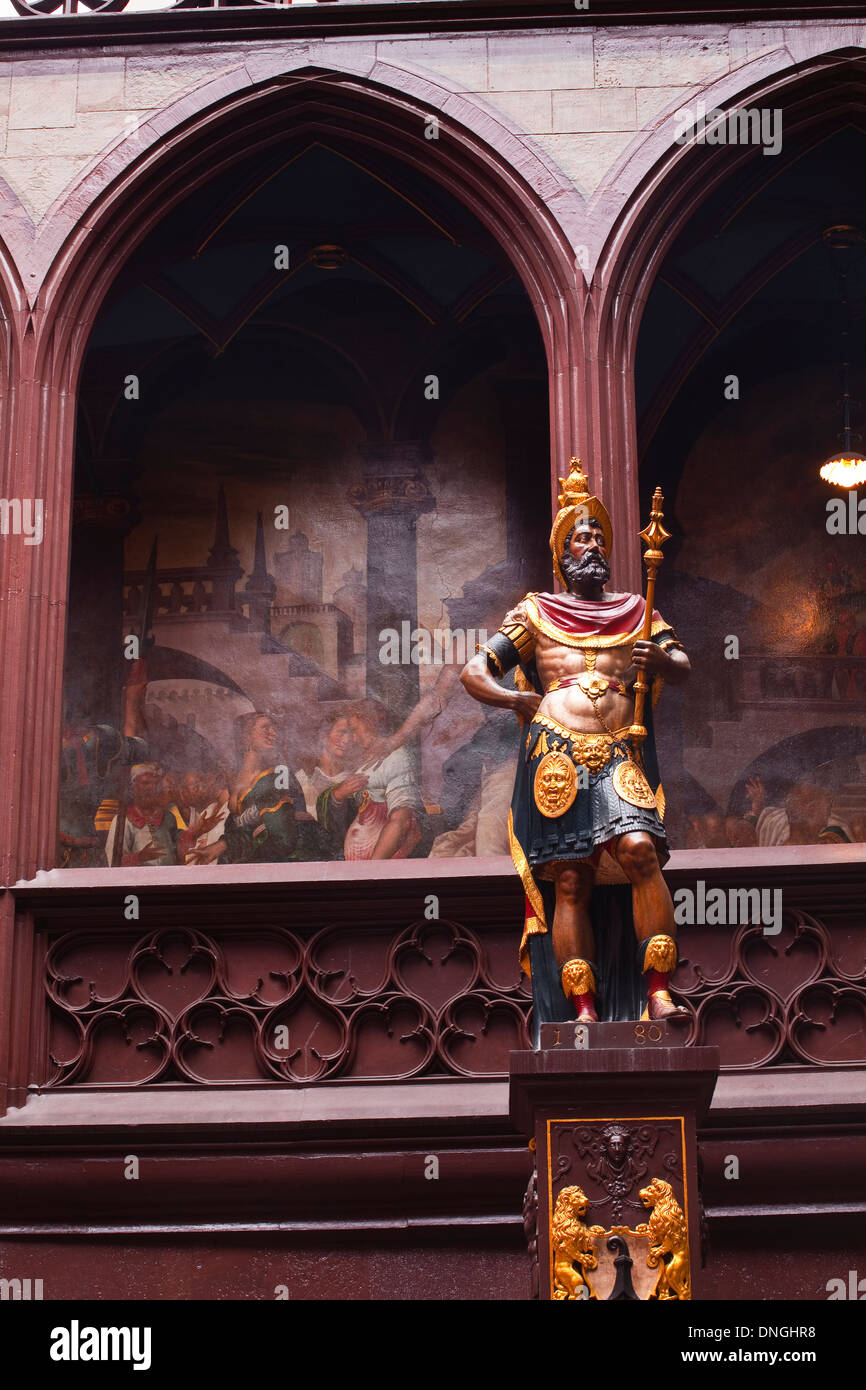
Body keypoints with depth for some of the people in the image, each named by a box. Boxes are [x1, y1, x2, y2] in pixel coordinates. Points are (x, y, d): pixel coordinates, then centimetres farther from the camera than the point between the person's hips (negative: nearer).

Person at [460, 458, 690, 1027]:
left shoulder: (636, 612, 22)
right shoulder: (535, 613, 18)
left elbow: (683, 666, 9)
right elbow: (475, 671, 14)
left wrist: (662, 661, -14)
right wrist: (515, 699, -4)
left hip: (621, 756, 1)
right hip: (557, 759, 0)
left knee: (639, 849, -24)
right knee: (570, 884, -7)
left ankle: (659, 994, -21)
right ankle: (585, 1010, -5)